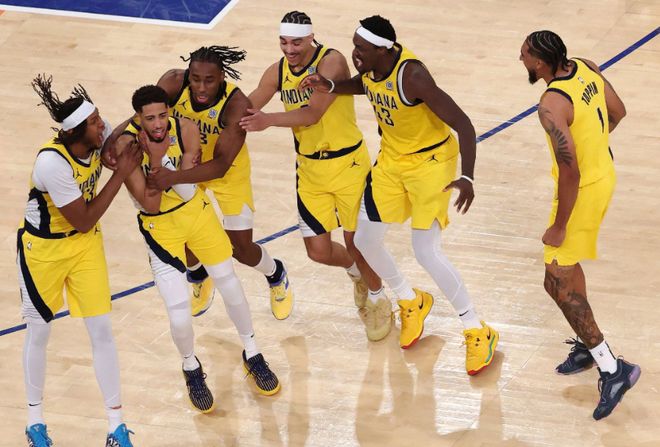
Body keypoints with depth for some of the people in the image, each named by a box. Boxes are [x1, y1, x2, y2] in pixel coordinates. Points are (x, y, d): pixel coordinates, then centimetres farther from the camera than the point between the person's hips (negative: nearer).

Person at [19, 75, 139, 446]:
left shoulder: (100, 136, -17)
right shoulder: (53, 162, -34)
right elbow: (84, 221, -24)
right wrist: (121, 173, -24)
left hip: (86, 244, 5)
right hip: (43, 248, -5)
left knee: (102, 330, 3)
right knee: (39, 333, 12)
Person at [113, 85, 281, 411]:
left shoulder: (186, 130, -20)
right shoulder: (127, 146, -27)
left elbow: (188, 192, -20)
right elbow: (151, 206, -26)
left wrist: (164, 160, -34)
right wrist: (156, 161, -35)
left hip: (196, 211, 3)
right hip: (159, 225, -3)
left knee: (230, 285, 12)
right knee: (180, 316, -9)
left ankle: (252, 355, 38)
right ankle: (191, 368, 24)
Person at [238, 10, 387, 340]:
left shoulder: (331, 61, -20)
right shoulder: (277, 72, -2)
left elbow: (312, 113, -29)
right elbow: (248, 106, 4)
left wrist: (270, 120, -39)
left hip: (348, 164, -5)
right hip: (309, 169, 5)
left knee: (355, 240, 2)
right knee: (318, 251, 5)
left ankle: (378, 300, 31)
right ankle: (355, 272, 41)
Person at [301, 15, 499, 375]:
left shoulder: (412, 76, -33)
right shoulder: (368, 66, -12)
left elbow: (462, 124, -31)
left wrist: (467, 178, -41)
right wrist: (331, 86, -6)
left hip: (430, 160, -7)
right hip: (391, 158, 7)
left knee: (426, 251, -13)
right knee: (365, 240, 8)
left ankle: (478, 333, 3)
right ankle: (412, 303, 35)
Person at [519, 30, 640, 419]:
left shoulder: (552, 106, -30)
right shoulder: (586, 68, -4)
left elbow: (570, 173, -30)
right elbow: (618, 112, 12)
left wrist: (559, 227, -19)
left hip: (583, 191, -9)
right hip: (604, 174, 9)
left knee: (558, 282, -2)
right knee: (567, 267, 25)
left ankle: (612, 368, -3)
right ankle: (588, 344, 38)